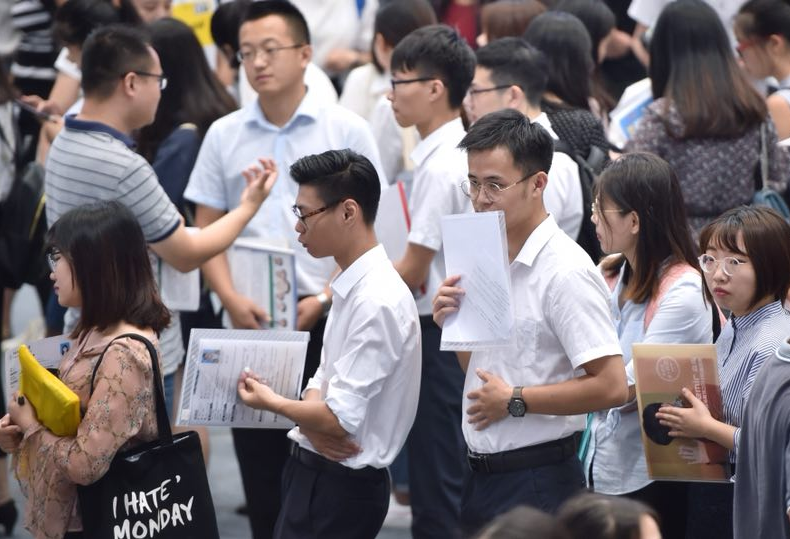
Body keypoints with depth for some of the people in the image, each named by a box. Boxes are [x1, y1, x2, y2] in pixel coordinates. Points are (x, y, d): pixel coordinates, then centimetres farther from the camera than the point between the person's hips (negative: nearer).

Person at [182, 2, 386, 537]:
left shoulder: (347, 130, -2)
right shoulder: (224, 135, 7)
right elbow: (207, 232, 10)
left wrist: (325, 299, -12)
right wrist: (232, 300, -6)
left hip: (328, 323, -3)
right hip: (249, 326, 3)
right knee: (258, 458, 6)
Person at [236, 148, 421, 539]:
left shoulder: (378, 302, -21)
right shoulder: (351, 287, 8)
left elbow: (341, 419, -22)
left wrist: (272, 402, -5)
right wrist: (313, 421, -8)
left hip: (342, 487, -9)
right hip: (315, 474, 9)